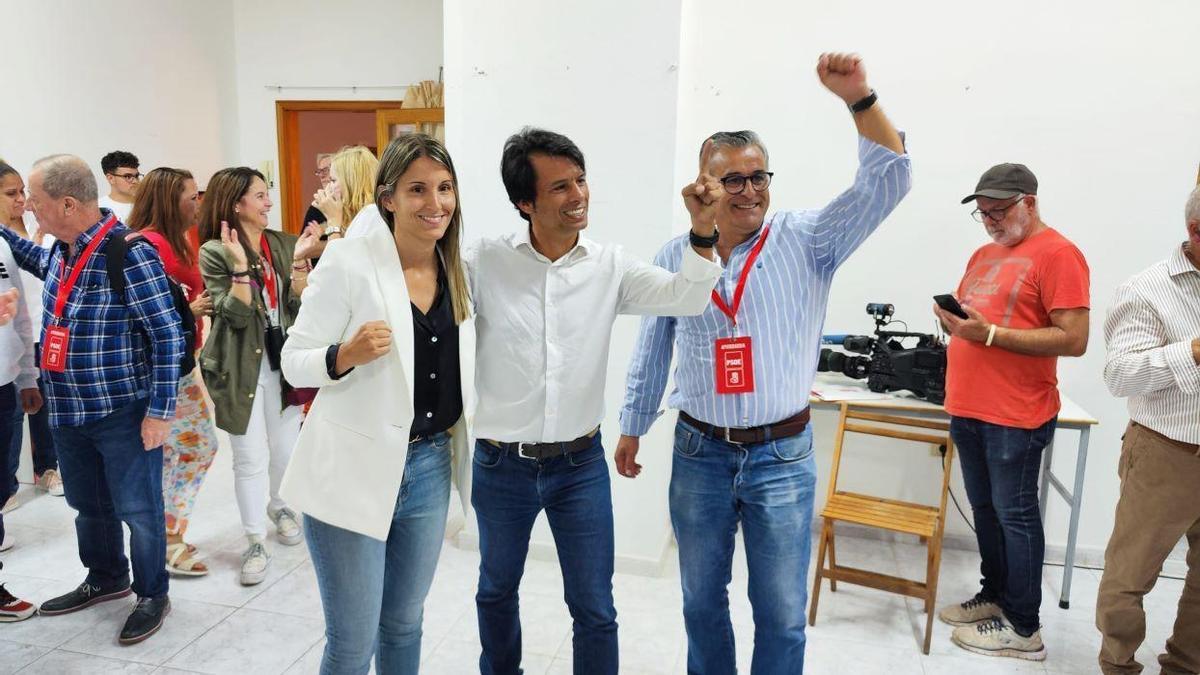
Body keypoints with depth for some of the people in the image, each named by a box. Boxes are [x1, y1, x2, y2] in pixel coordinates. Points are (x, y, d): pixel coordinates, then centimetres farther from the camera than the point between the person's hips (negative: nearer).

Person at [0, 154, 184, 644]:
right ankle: (106, 579, 42)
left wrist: (160, 410, -19)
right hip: (68, 411, 8)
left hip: (123, 412, -8)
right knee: (88, 505, 22)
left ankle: (152, 595, 25)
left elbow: (167, 335, -19)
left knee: (137, 509, 6)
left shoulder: (128, 253, -19)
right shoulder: (61, 251, 4)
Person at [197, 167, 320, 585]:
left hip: (284, 361, 4)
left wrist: (299, 260, -12)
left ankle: (278, 505, 42)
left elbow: (297, 306, -1)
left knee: (286, 448, 13)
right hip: (241, 367, -4)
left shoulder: (282, 244, 5)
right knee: (252, 457, -1)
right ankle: (255, 543, 15)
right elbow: (235, 315, -15)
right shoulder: (214, 252, -7)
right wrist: (240, 265, -26)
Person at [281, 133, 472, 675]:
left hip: (429, 467, 5)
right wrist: (348, 354, -29)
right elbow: (293, 361, -11)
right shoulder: (349, 261, -14)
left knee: (404, 623, 21)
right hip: (353, 470, -5)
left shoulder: (457, 270, 3)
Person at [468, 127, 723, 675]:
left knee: (595, 610, 9)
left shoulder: (609, 265, -5)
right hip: (500, 465, 0)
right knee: (497, 590, 23)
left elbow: (687, 297, -11)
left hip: (581, 464, 0)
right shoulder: (484, 263, -10)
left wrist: (703, 231, -25)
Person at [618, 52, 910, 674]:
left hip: (782, 458, -2)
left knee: (781, 612, 9)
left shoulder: (807, 240, -5)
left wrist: (858, 98, -27)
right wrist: (633, 427, 15)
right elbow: (650, 353, 10)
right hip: (699, 454, 2)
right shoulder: (673, 258, 1)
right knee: (701, 600, 18)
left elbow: (886, 180, -14)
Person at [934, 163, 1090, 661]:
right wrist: (955, 320, -1)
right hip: (968, 408, 8)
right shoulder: (984, 254, 15)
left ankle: (1023, 628, 14)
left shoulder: (1057, 254, -10)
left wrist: (990, 333, -21)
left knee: (1014, 515, 2)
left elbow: (1073, 340, -17)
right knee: (985, 508, 17)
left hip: (1015, 416, -8)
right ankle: (994, 595, 32)